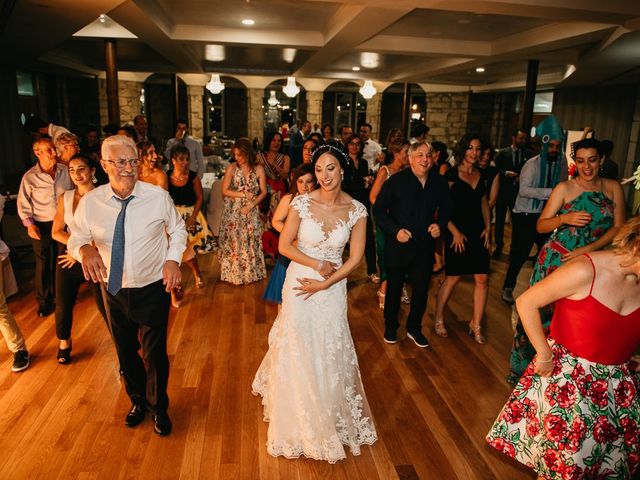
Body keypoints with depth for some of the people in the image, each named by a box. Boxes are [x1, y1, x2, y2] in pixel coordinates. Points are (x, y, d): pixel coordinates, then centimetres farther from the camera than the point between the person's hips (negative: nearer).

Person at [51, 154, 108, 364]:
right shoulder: (65, 198, 2)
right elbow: (56, 232, 2)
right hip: (68, 256, 4)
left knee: (106, 306, -1)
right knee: (63, 304, 13)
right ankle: (64, 344, 38)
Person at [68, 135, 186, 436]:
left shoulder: (158, 197, -14)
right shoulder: (89, 202, -11)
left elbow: (177, 229, 2)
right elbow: (75, 239, 0)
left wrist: (173, 258, -15)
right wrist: (85, 249, -24)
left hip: (153, 289, -2)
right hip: (114, 290, 3)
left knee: (154, 354, 8)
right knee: (125, 352, 22)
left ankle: (158, 408, 38)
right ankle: (137, 400, 50)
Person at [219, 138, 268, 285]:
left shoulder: (259, 169, -5)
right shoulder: (232, 168, -6)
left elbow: (263, 192, -2)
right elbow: (225, 191, -7)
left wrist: (251, 205, -14)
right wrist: (243, 194, -13)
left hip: (251, 212, 1)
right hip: (233, 212, 0)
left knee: (251, 242, 6)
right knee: (233, 242, 4)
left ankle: (251, 273, 23)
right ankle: (233, 273, 19)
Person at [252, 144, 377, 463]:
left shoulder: (356, 210, -8)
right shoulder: (301, 203, -12)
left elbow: (355, 258, -6)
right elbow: (284, 246, -8)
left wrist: (324, 284, -12)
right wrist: (316, 264, -16)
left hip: (333, 289, 1)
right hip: (299, 284, -1)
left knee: (330, 354, 13)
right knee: (297, 352, 8)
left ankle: (332, 418, 40)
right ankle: (299, 422, 32)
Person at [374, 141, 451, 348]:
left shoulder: (439, 182, -1)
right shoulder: (396, 181, -11)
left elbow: (446, 208, 14)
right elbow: (379, 209, -9)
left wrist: (440, 224, -6)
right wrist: (395, 230, -20)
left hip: (425, 247, 3)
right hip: (398, 245, -3)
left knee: (421, 290, 12)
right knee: (394, 288, 14)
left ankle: (414, 328, 35)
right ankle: (390, 327, 35)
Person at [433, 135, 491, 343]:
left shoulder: (481, 175, 9)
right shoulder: (452, 175, -8)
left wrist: (488, 226, 8)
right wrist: (455, 232, -14)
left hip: (478, 232, 5)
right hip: (457, 232, -5)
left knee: (482, 278, 1)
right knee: (453, 277, 2)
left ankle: (476, 324, 15)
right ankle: (438, 318, 23)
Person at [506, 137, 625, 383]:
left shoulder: (613, 188, 5)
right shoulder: (564, 188, -2)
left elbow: (618, 228, 2)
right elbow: (541, 225, -1)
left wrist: (588, 249, -11)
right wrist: (564, 218, -20)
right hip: (556, 259, -2)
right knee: (542, 310, 1)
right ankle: (524, 367, 17)